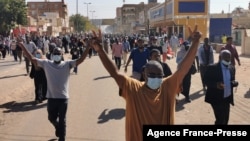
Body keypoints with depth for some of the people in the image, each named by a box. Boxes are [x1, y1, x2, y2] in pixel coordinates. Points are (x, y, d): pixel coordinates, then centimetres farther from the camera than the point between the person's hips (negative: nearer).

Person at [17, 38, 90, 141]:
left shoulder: (67, 64, -5)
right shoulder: (46, 63, 1)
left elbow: (80, 60, -14)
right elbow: (31, 58, 1)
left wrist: (87, 48, -25)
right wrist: (22, 47, -6)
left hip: (63, 97, -2)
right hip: (51, 97, 3)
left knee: (62, 120, 9)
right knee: (52, 118, 20)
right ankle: (58, 128, 53)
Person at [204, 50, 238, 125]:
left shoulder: (232, 68, 5)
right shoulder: (212, 68, -13)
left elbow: (231, 81, 16)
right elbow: (206, 81, -11)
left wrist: (234, 83, -9)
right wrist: (216, 84, -29)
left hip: (227, 98, 6)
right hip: (216, 99, -6)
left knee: (225, 119, 15)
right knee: (220, 120, -7)